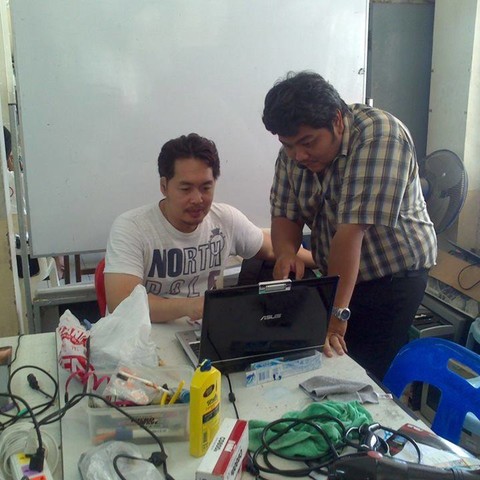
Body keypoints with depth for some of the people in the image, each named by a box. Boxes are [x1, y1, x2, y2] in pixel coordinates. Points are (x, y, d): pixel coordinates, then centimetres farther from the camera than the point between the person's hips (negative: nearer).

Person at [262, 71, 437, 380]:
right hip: (338, 273, 6)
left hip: (393, 280, -6)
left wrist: (337, 313, -33)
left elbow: (351, 230, -33)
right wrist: (286, 252, -26)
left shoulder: (380, 136, -27)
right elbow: (285, 214, -4)